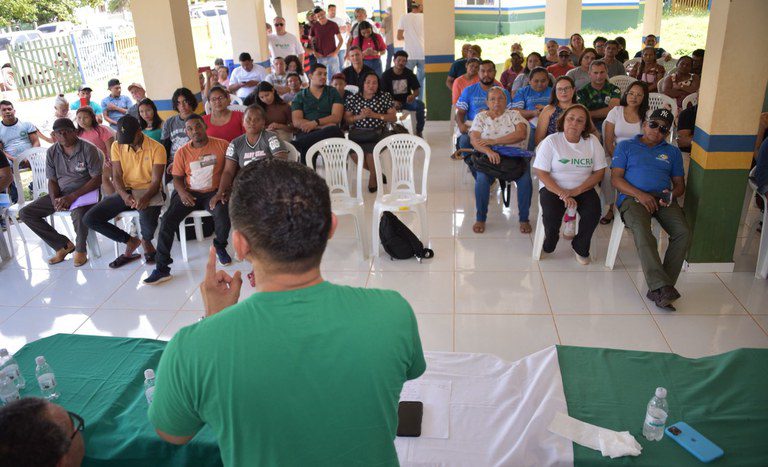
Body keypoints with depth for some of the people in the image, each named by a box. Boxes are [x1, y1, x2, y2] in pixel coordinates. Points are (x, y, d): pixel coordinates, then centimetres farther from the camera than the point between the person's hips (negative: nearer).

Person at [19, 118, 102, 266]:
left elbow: (97, 179, -15)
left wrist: (73, 196, -23)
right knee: (25, 213, -6)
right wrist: (54, 199, -13)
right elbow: (52, 180, 8)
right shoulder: (52, 152, 3)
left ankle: (80, 249, -9)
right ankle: (63, 245, 0)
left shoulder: (88, 149, -12)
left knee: (78, 213, -39)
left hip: (84, 192, -6)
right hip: (61, 194, 6)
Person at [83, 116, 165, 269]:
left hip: (149, 191, -5)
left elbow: (156, 180, -13)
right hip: (125, 191, 5)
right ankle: (130, 241, 6)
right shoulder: (117, 146, 3)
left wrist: (145, 198, -32)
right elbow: (117, 176, -1)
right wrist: (124, 195, -22)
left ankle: (146, 241, 4)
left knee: (148, 221, -37)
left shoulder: (156, 148, -9)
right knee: (90, 219, -11)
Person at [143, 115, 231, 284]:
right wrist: (182, 192, -13)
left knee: (223, 213, -34)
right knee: (167, 220, -18)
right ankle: (162, 268, -11)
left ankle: (220, 247, 1)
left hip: (213, 193, -2)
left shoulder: (222, 145, -2)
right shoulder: (182, 152, 4)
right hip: (190, 194, 2)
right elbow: (177, 178, 9)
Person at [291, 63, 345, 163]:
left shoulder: (333, 93, 20)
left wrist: (315, 123, -12)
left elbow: (336, 117, 5)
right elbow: (296, 122, 2)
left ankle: (295, 144, -36)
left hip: (327, 132, 1)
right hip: (306, 133, -1)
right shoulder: (300, 96, 17)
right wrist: (323, 126, -9)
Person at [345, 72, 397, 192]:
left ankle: (373, 177, 0)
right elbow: (346, 119, 6)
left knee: (370, 149, -31)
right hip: (357, 133, 1)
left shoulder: (385, 96, 7)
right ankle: (377, 172, 3)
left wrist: (375, 115, -9)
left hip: (377, 133, -1)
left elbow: (393, 118, 3)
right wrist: (359, 117, -13)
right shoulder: (352, 99, 9)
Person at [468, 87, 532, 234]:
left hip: (515, 156, 0)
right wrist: (489, 151, -25)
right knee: (482, 179, -31)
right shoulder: (481, 117, 11)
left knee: (525, 180, -28)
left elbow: (521, 134, -8)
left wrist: (494, 141, -15)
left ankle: (524, 219, -10)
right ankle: (480, 218, -14)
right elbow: (474, 140, -4)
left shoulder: (513, 114, 10)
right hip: (489, 156, 0)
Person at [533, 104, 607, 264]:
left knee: (593, 213, -25)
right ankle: (548, 245, 6)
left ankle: (580, 248, 5)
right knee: (551, 214, -30)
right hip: (553, 187, -2)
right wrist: (562, 194, -22)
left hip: (583, 189, 2)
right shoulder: (551, 141, -6)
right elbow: (542, 173, -11)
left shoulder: (593, 141, 2)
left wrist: (576, 191, -16)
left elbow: (599, 172, 0)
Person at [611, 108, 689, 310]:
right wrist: (640, 194, -12)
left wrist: (672, 194, -4)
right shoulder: (626, 146, 17)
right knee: (642, 231, -35)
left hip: (663, 200, 3)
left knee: (684, 232, -26)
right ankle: (662, 286, -39)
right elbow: (616, 179, 5)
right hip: (633, 197, -3)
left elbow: (680, 184, 23)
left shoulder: (673, 152, 26)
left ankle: (659, 289, -25)